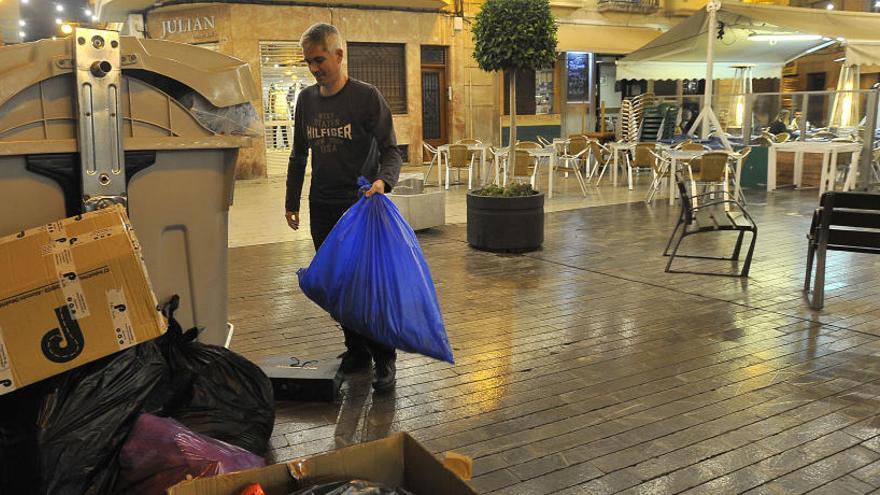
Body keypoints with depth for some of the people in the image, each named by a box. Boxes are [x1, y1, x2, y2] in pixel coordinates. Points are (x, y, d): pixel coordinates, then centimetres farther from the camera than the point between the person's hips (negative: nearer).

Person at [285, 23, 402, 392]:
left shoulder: (366, 97, -8)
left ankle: (384, 360, 7)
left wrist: (382, 180, -31)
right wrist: (291, 201, 17)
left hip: (360, 203, -5)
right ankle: (356, 349, 22)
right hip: (322, 206, 5)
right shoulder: (306, 99, 9)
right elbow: (299, 155, 18)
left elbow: (390, 150, -10)